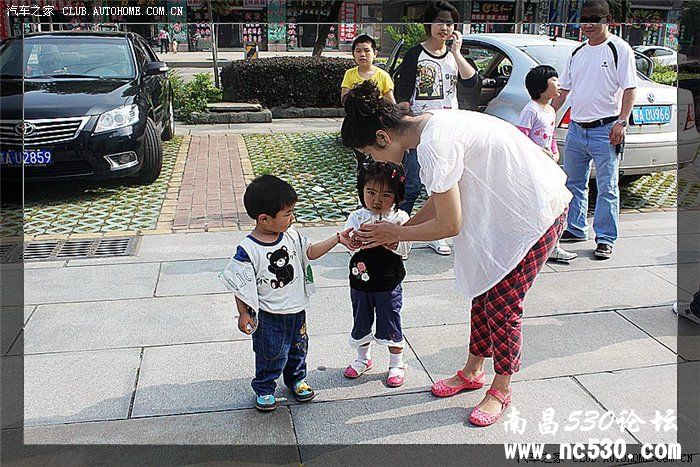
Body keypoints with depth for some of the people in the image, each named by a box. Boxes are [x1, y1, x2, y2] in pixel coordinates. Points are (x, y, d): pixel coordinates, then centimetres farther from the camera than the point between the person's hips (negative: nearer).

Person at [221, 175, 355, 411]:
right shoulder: (247, 250, -22)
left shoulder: (291, 235, -5)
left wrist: (337, 239, 3)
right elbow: (241, 284, -15)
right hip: (268, 314, -6)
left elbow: (310, 251, 9)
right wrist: (244, 314, -11)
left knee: (298, 347, 21)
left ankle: (296, 379, 45)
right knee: (272, 354, 8)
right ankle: (264, 389, 32)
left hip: (296, 307, 6)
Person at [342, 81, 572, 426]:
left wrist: (396, 233, -8)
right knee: (483, 288, 15)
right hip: (513, 207, 9)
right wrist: (399, 230, 5)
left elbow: (449, 225, -22)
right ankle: (472, 371, 32)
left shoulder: (433, 146, -28)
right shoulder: (430, 124, 1)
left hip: (538, 214, -9)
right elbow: (441, 199, 10)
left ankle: (501, 389, 20)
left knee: (501, 303, -1)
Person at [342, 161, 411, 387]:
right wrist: (356, 240, -39)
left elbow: (404, 248, -17)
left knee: (390, 324, 10)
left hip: (388, 283, -2)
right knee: (361, 322, 19)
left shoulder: (399, 218, -9)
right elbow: (348, 242, -18)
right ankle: (363, 358, 42)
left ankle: (396, 365, 29)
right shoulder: (356, 217, -5)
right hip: (360, 280, 2)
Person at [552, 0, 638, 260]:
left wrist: (621, 122, -17)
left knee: (607, 187, -3)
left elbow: (630, 89, -7)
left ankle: (605, 239, 4)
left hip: (605, 130, -6)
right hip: (576, 128, 7)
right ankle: (576, 229, 26)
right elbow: (564, 90, 20)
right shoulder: (577, 53, 15)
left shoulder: (619, 48, -3)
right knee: (574, 184, 13)